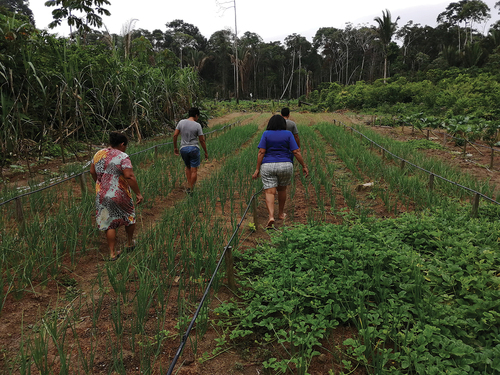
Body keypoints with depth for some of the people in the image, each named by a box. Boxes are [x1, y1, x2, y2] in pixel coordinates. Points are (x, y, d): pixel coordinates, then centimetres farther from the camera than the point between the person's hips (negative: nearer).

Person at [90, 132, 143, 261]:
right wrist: (138, 193, -19)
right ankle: (130, 243, 39)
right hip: (119, 196, -5)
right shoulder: (122, 157, -16)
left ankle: (112, 253, 16)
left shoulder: (98, 154, 4)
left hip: (102, 196, 5)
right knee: (129, 217, 21)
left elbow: (92, 172, 14)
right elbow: (130, 177, -24)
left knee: (109, 224, 12)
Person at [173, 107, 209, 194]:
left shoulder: (181, 122, 0)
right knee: (194, 170, 4)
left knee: (188, 167, 22)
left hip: (183, 148, 4)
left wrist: (175, 147, 12)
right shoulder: (197, 125, -10)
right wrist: (206, 152, 2)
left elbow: (175, 135, 0)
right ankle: (191, 190, 6)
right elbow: (202, 140, -7)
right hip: (194, 148, -4)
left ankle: (189, 186, 21)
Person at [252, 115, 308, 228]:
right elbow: (296, 152, -6)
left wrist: (257, 169, -6)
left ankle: (271, 216, -20)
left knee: (269, 193, -2)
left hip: (268, 167, -1)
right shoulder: (288, 134, -1)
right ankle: (281, 214, 32)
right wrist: (304, 166, 1)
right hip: (285, 166, 1)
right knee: (282, 189, 21)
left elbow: (261, 152, -8)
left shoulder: (266, 134, -1)